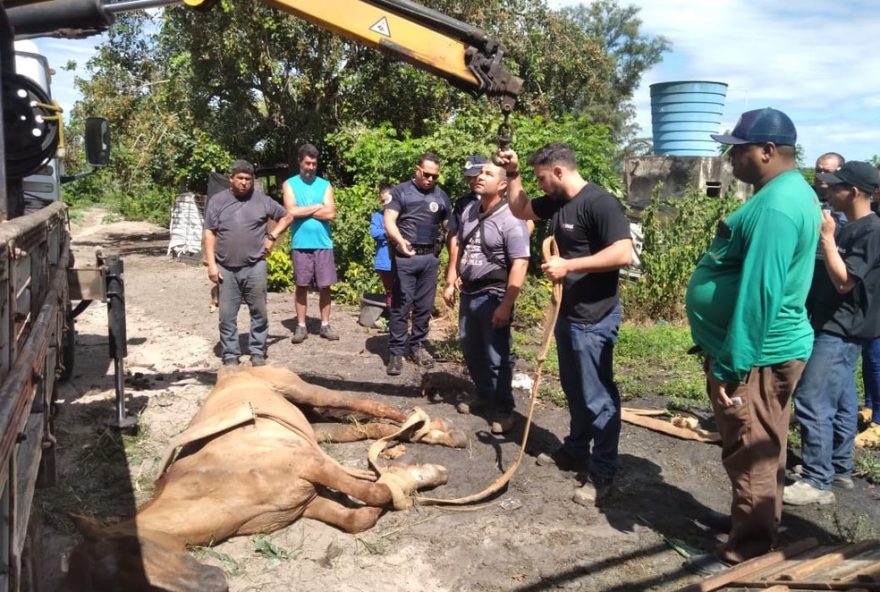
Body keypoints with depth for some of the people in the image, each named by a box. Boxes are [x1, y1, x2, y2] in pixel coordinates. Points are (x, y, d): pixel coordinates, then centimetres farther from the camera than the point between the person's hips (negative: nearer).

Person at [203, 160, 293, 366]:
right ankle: (230, 355, 15)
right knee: (227, 315, 4)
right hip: (226, 269, 0)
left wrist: (272, 237, 1)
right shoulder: (217, 201, 3)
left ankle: (257, 352, 18)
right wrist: (211, 264, -5)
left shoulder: (262, 200, 3)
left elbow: (286, 217, 14)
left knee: (259, 312, 6)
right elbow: (210, 234, 2)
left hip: (255, 267, 0)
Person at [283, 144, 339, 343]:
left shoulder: (325, 185, 7)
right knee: (301, 286, 6)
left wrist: (303, 211, -6)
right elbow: (291, 211, -12)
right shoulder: (289, 184, 3)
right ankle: (301, 326, 13)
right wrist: (317, 207, -5)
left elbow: (330, 213, -6)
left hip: (323, 244, 1)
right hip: (300, 244, -1)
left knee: (325, 286, 5)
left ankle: (325, 325, 16)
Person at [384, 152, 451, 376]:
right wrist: (399, 240, -30)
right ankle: (396, 352, 3)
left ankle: (417, 346, 21)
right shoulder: (400, 191, 0)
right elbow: (389, 221, -10)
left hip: (430, 257, 4)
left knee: (424, 306, 8)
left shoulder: (440, 195, 11)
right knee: (401, 305, -2)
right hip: (404, 257, -3)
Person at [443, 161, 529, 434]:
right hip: (468, 293, 7)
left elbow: (519, 264, -21)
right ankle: (484, 396, 37)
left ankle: (503, 409, 17)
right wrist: (451, 282, 13)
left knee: (496, 357, 1)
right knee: (471, 351, 18)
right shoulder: (469, 211, 6)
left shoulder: (511, 219, -17)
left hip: (493, 297, -7)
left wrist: (506, 305, -24)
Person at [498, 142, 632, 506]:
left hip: (594, 318, -10)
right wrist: (513, 175, 10)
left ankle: (603, 473, 9)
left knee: (597, 396, -1)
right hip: (567, 312, 10)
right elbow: (520, 210, 25)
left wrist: (568, 265, -27)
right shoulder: (556, 203, 9)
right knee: (574, 390, 21)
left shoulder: (599, 203, -19)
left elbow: (623, 253, -28)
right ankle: (576, 450, 36)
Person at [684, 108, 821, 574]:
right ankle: (758, 533, 37)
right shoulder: (792, 192, 12)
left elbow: (758, 294, -27)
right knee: (762, 454, 21)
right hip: (768, 350, 11)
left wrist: (730, 366, -23)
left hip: (754, 357, -11)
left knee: (750, 460, 2)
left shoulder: (774, 206, -23)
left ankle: (746, 556, 16)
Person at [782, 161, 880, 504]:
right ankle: (839, 470, 25)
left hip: (840, 331, -10)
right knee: (839, 402, 15)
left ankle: (817, 482, -6)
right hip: (833, 328, 10)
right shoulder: (851, 228, 14)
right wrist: (827, 236, 11)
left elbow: (844, 281, -22)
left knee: (812, 403, -12)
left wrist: (827, 237, -19)